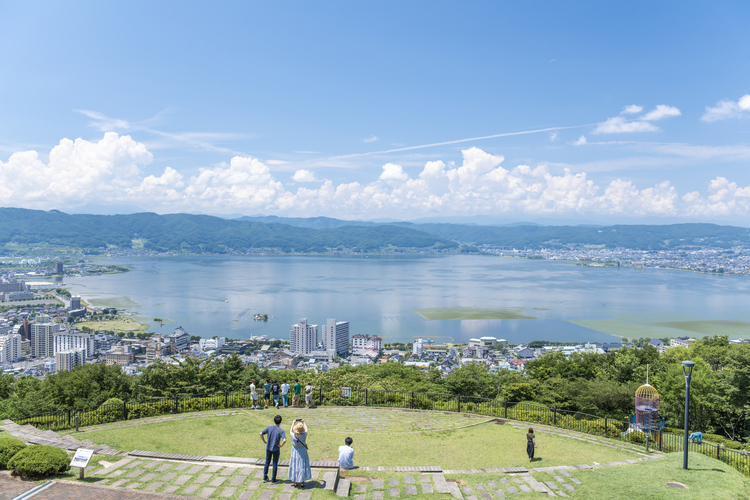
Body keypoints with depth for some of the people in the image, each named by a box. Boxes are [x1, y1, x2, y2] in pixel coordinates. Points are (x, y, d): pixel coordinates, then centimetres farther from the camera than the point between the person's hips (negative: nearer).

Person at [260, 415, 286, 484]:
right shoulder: (281, 430, -17)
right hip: (276, 449, -3)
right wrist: (281, 445, -12)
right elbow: (284, 440, -29)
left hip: (268, 448, 4)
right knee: (275, 464, 10)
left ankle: (265, 477, 29)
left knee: (267, 462, 20)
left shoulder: (269, 427, -6)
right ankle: (273, 480, 17)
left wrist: (264, 442, 3)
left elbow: (261, 434, -6)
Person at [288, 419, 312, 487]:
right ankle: (302, 482, 19)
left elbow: (290, 431, 1)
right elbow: (306, 429, -1)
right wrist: (303, 422, 12)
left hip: (295, 452, 1)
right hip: (303, 452, -1)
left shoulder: (293, 435, -24)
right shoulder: (304, 435, -25)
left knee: (295, 465, 15)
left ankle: (295, 482, 25)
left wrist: (293, 423, 11)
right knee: (302, 466, 12)